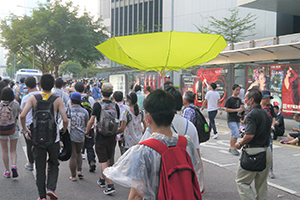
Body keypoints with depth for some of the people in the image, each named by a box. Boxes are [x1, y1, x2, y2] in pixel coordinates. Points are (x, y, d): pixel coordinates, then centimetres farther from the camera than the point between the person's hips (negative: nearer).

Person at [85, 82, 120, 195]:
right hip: (112, 137, 4)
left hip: (100, 137, -4)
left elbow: (91, 121, -15)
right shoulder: (115, 106, 1)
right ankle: (102, 180, 37)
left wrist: (87, 132, -1)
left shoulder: (98, 105, -11)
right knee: (107, 159, 20)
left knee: (103, 161, 0)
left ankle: (110, 185, -7)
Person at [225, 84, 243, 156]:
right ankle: (232, 148, -7)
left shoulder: (239, 99, 14)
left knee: (234, 135, 11)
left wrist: (241, 109, -3)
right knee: (236, 134, -16)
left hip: (237, 119, 7)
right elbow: (226, 109, -10)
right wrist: (236, 110, -15)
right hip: (231, 120, -7)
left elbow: (241, 108, 21)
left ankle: (231, 148, 21)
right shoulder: (229, 99, -7)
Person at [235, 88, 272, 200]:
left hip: (254, 153, -9)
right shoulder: (265, 114, 12)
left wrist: (240, 144, -9)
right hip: (267, 152, 9)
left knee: (242, 182, 2)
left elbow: (250, 135, -26)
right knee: (261, 182, 18)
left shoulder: (252, 114, -16)